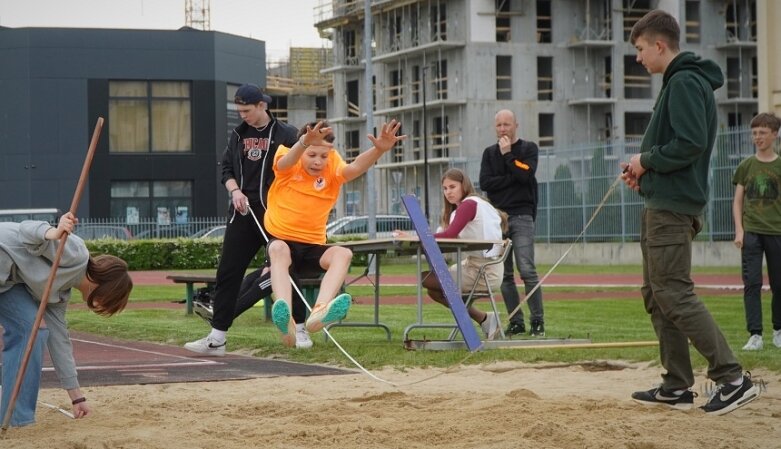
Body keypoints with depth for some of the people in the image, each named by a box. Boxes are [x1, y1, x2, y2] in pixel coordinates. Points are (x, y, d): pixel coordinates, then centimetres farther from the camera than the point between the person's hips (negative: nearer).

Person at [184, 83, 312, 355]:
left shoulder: (286, 134, -2)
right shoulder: (238, 135, 13)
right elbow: (227, 169, 15)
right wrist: (234, 190, -4)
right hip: (243, 214, 4)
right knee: (228, 273, -1)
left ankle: (300, 330, 15)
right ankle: (216, 338, 1)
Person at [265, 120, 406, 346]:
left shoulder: (333, 169, 1)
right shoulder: (288, 166, -5)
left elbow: (356, 167, -22)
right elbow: (287, 160, -31)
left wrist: (379, 150, -45)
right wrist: (305, 142, -56)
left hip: (313, 247, 3)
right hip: (282, 240, -3)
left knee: (343, 253, -27)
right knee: (279, 249, -37)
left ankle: (319, 312, -51)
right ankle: (285, 320, -57)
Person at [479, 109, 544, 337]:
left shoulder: (529, 149, 7)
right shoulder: (489, 153, 15)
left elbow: (525, 175, -10)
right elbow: (485, 183, 1)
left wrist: (507, 154, -5)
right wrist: (512, 178, -7)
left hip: (521, 217, -4)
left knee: (527, 270, -12)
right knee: (504, 274, 1)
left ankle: (537, 320, -9)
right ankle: (516, 321, 5)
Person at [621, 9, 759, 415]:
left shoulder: (685, 83, -14)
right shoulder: (677, 82, 17)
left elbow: (690, 144, -24)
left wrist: (647, 160, -11)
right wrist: (645, 171, 9)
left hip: (672, 208, -11)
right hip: (659, 205, 11)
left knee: (674, 295, -10)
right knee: (656, 295, 11)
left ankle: (732, 378, -9)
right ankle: (677, 386, 14)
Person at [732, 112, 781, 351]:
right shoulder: (746, 166, 7)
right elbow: (738, 201, 9)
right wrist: (739, 230, -1)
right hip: (751, 232, 1)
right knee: (752, 283, -7)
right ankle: (755, 335, -8)